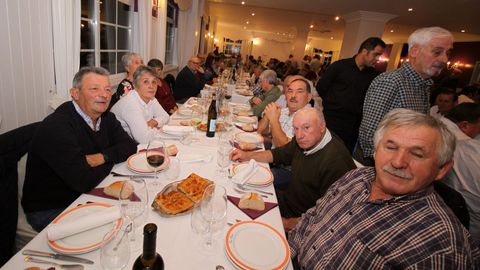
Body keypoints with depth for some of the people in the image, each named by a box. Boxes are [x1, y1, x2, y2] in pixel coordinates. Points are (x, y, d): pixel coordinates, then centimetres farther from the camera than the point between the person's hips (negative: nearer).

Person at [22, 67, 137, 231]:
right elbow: (84, 181, -32)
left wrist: (101, 157, -19)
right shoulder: (56, 126, -26)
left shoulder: (106, 117, 0)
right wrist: (111, 158, -12)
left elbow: (130, 147, 0)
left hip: (87, 196, 7)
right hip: (50, 210, -7)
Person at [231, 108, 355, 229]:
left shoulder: (335, 162, -31)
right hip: (288, 199, 8)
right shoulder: (306, 140, -3)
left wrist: (290, 223, -23)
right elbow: (279, 154, 13)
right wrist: (247, 155, 3)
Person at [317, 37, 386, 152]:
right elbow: (321, 88, -2)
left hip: (354, 127, 4)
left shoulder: (373, 75, 6)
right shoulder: (340, 66, -6)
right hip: (332, 122, -4)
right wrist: (332, 104, 4)